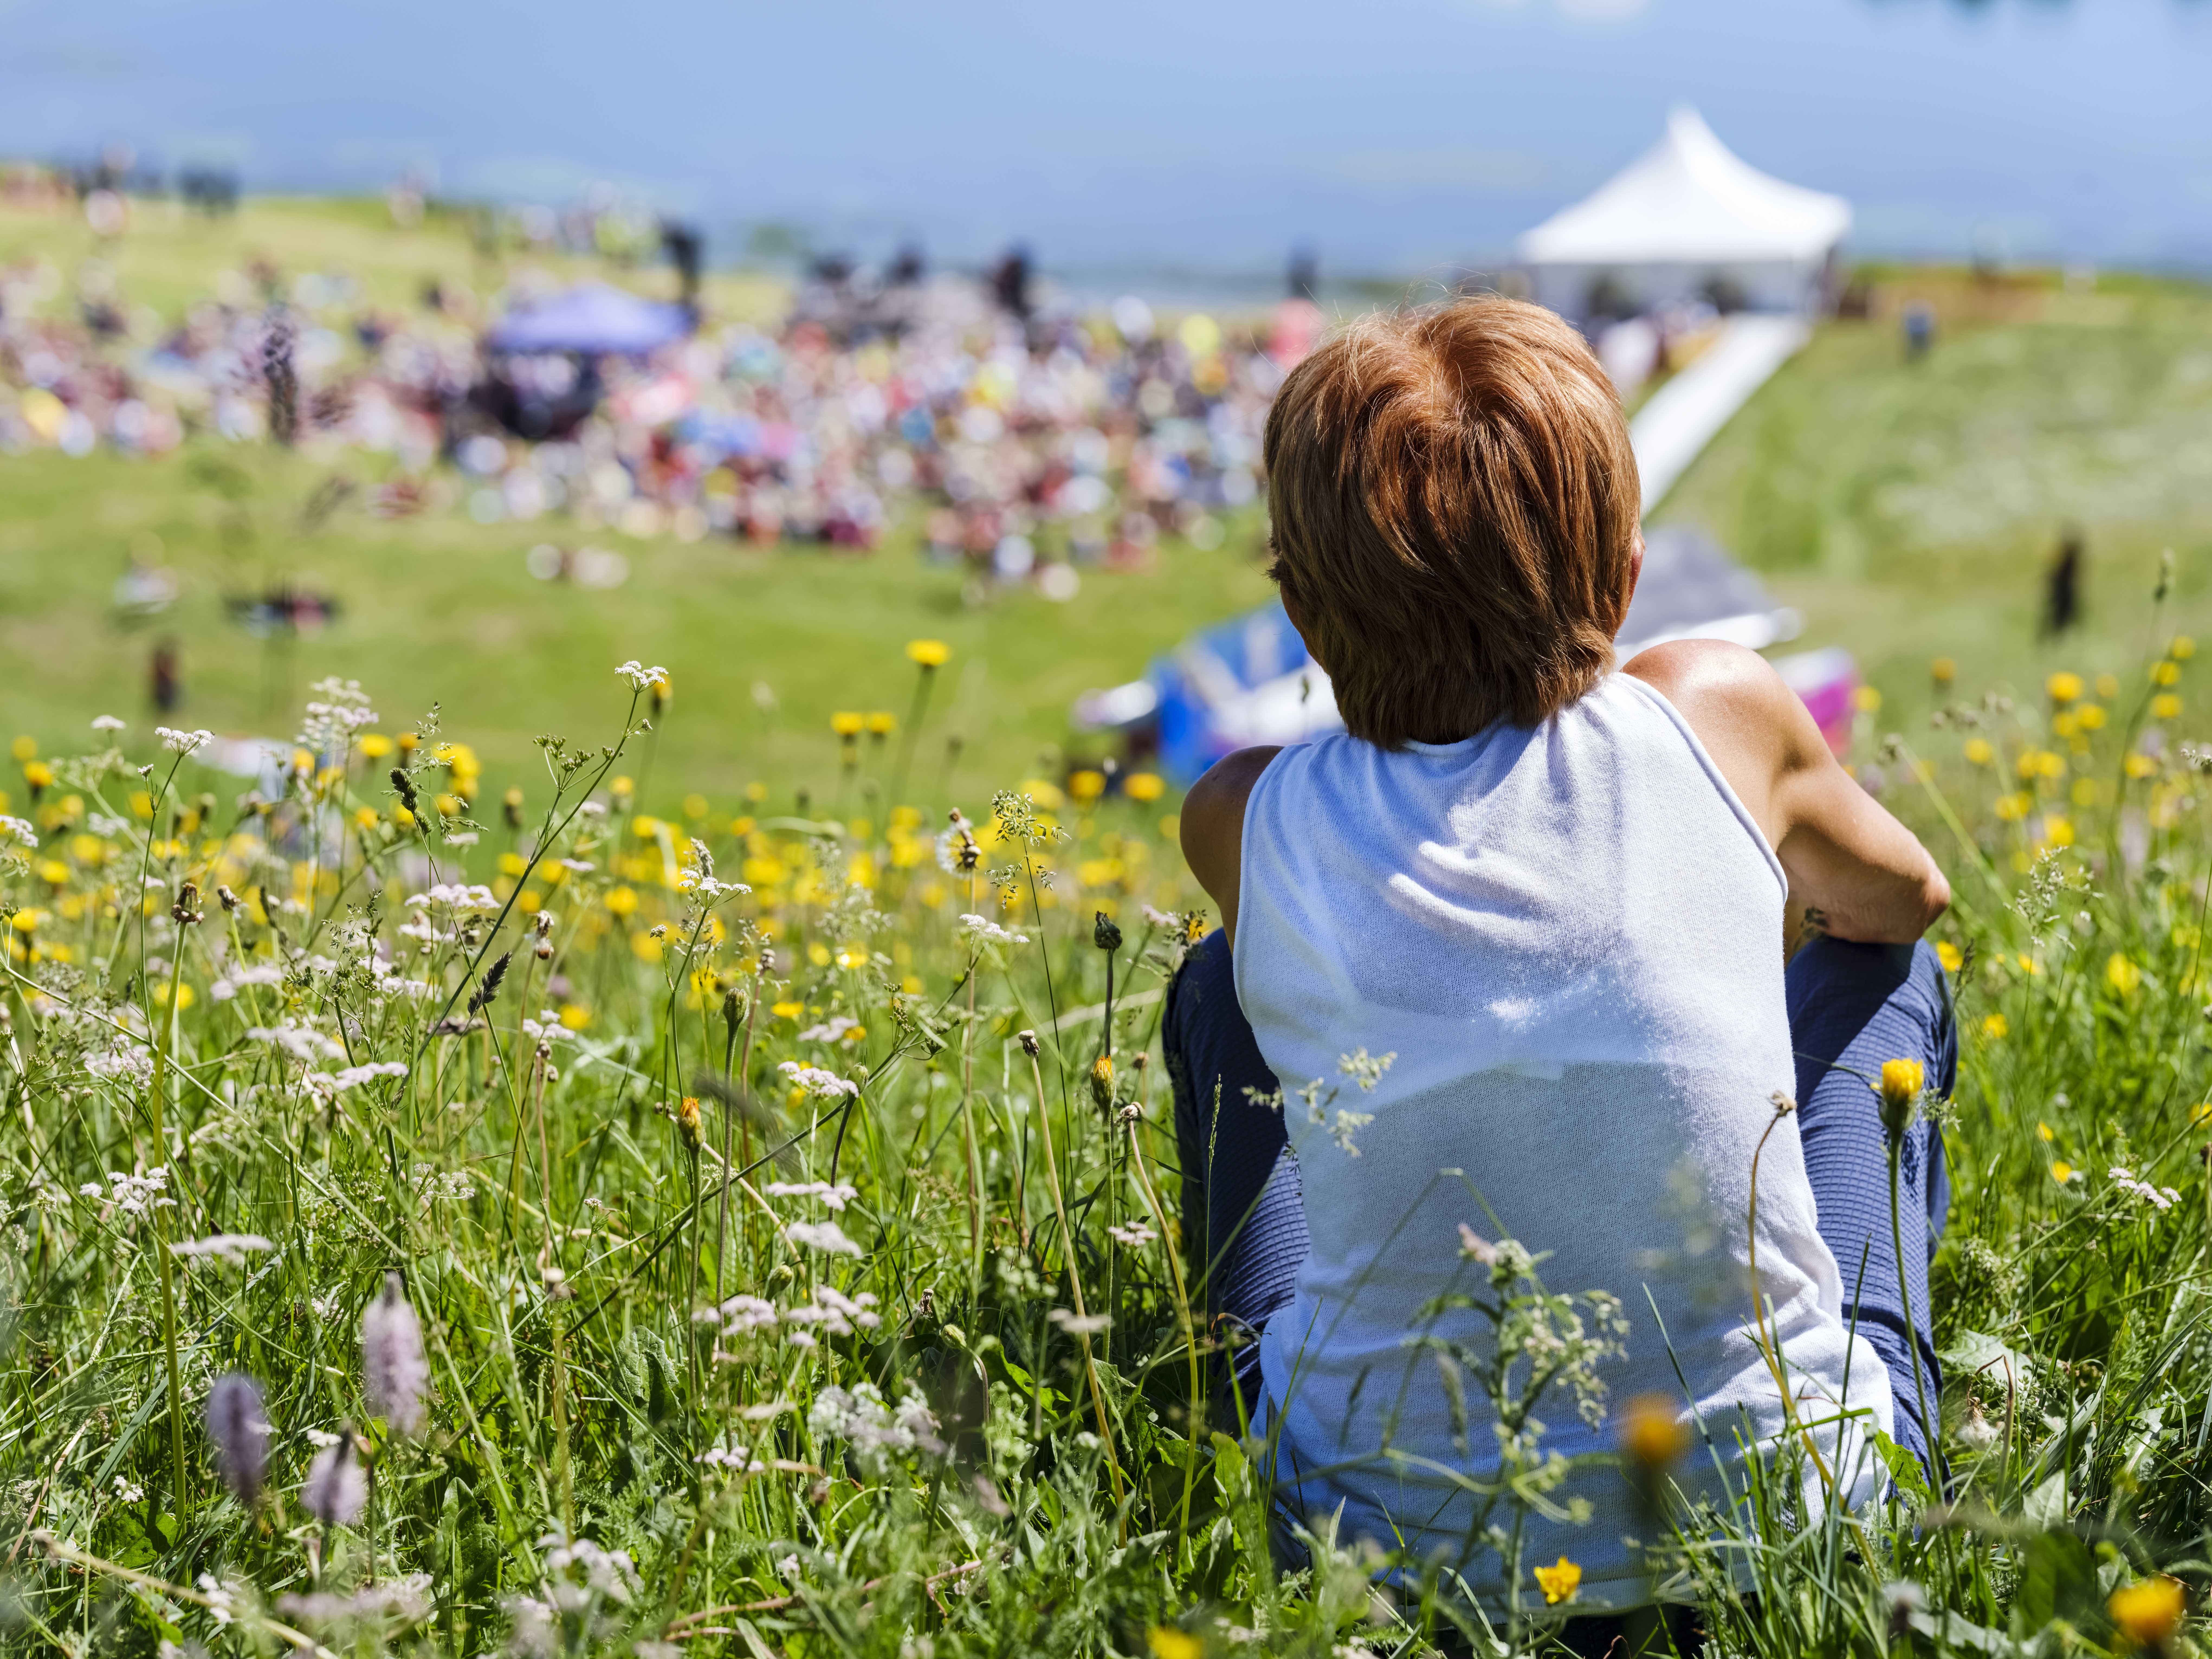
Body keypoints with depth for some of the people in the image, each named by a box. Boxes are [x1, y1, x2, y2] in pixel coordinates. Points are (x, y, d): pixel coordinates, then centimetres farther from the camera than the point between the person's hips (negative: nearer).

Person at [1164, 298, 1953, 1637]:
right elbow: (1906, 897, 14)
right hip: (1790, 1524, 0)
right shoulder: (1722, 714, -9)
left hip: (1398, 1544, 1)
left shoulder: (1245, 824, -9)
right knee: (1884, 971, 23)